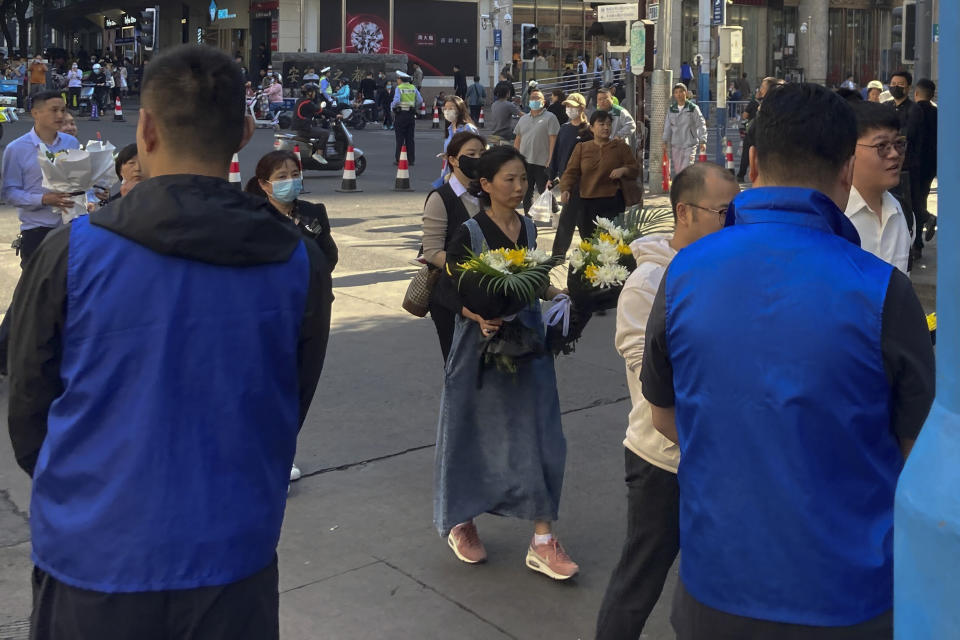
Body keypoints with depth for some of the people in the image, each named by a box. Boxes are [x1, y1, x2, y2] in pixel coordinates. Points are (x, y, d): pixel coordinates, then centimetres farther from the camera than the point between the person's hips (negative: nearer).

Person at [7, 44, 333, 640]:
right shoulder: (300, 265, -6)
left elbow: (27, 408, 0)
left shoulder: (72, 251, -12)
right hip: (232, 561, 2)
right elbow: (291, 411, 5)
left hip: (91, 556, -1)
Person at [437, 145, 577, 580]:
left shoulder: (527, 227, 5)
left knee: (539, 437, 1)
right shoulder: (469, 233, -10)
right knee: (476, 436, 8)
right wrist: (479, 317, -28)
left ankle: (542, 542, 8)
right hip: (482, 344, -4)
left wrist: (560, 295, -2)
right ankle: (461, 523, 31)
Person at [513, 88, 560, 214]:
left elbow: (553, 140, -10)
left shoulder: (549, 117, -4)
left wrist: (550, 161, -17)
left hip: (542, 163, -6)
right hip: (524, 162, 6)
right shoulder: (523, 119, 14)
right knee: (526, 193, 12)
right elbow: (517, 140, 17)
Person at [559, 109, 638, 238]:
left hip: (612, 203, -2)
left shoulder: (620, 146, 7)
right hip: (587, 203, 2)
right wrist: (565, 190, -13)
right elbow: (571, 171, 4)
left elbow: (635, 169, 8)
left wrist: (623, 170, -14)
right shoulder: (581, 148, 11)